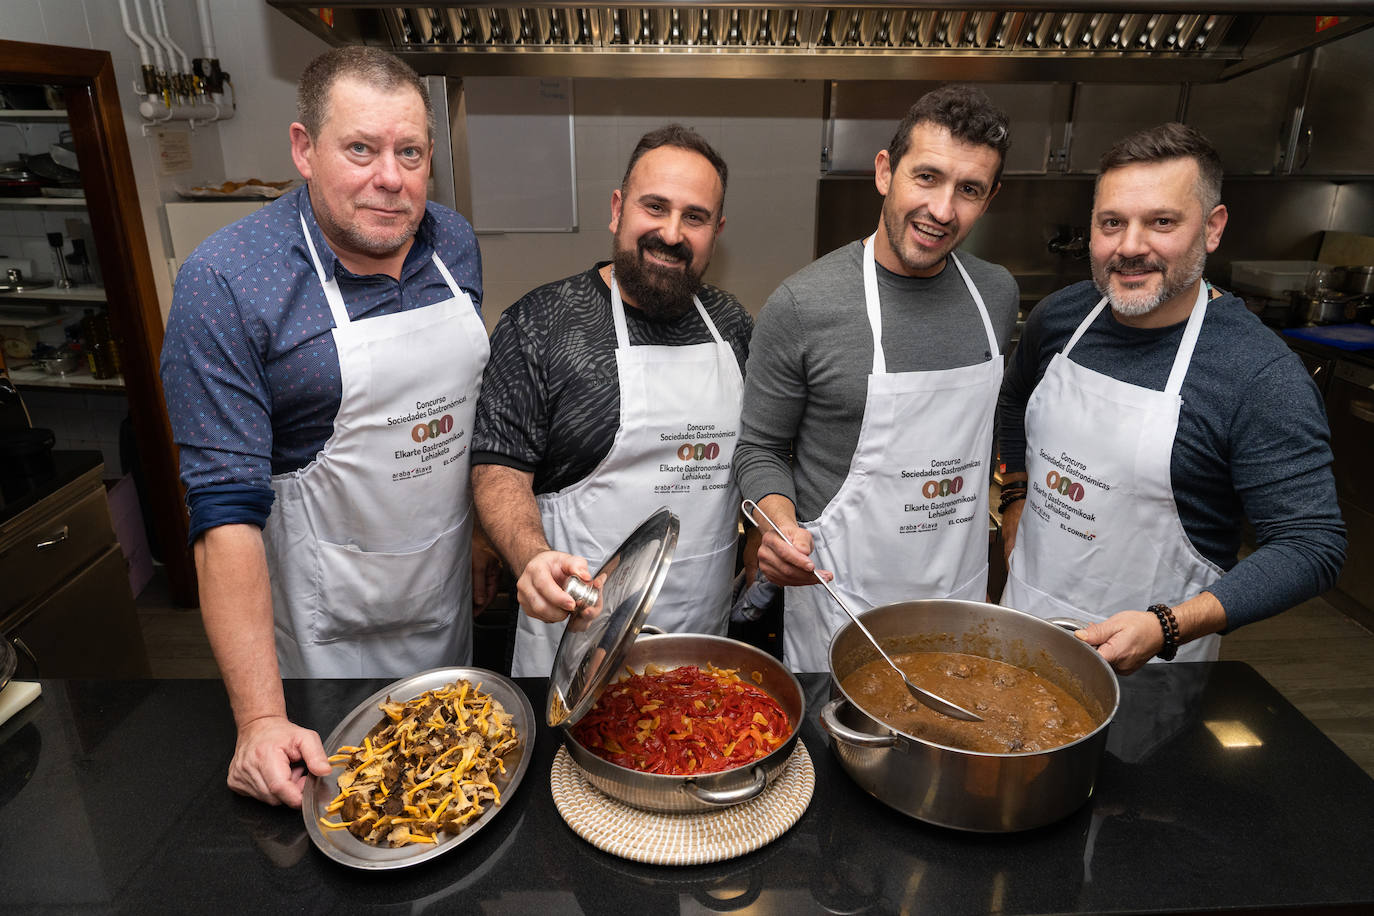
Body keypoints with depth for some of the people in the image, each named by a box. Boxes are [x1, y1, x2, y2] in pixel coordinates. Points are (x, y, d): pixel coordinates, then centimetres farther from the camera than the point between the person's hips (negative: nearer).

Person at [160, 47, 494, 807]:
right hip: (326, 627, -4)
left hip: (449, 595, 5)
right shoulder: (225, 281, -20)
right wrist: (260, 718, -24)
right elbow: (226, 509, -23)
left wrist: (487, 532, 10)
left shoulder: (454, 242, -3)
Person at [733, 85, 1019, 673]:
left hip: (962, 586, 5)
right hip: (840, 599, -5)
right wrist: (784, 526, -28)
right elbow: (760, 450, -9)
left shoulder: (997, 293, 0)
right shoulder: (801, 305, -18)